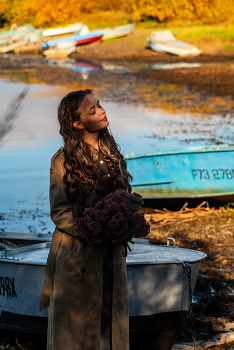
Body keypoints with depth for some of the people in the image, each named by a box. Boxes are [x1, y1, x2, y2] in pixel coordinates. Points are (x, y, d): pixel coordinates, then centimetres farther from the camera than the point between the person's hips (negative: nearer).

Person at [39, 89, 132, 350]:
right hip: (77, 252, -5)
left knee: (110, 317, 11)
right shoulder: (63, 161, -9)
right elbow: (59, 212, -9)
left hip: (111, 252, 5)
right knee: (76, 321, 4)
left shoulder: (111, 152, 7)